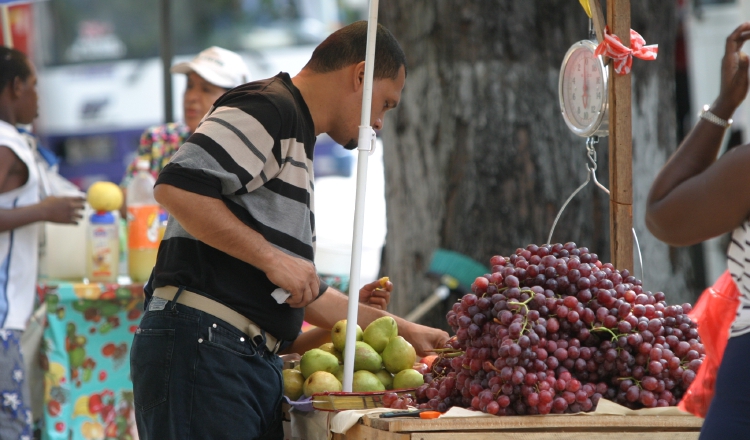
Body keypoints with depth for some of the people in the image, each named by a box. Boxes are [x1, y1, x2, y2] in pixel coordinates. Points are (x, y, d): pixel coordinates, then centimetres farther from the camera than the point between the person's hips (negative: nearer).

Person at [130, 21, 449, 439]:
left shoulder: (296, 136, 27)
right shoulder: (269, 109, -5)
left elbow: (302, 292, 31)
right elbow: (177, 186, -20)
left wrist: (403, 329, 32)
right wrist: (270, 256, -15)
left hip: (256, 357, 10)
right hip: (203, 344, -10)